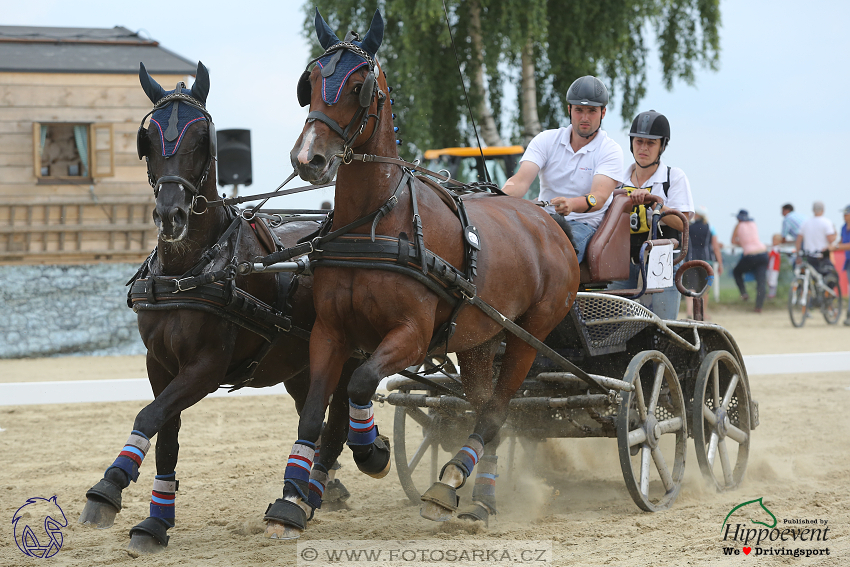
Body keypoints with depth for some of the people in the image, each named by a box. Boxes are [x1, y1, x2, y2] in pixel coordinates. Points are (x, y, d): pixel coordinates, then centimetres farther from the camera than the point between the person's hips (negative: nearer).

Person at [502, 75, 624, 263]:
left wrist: (571, 204, -41)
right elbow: (520, 180, -6)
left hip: (585, 224, -3)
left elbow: (598, 198, -17)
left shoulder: (610, 150, 0)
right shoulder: (546, 140, 9)